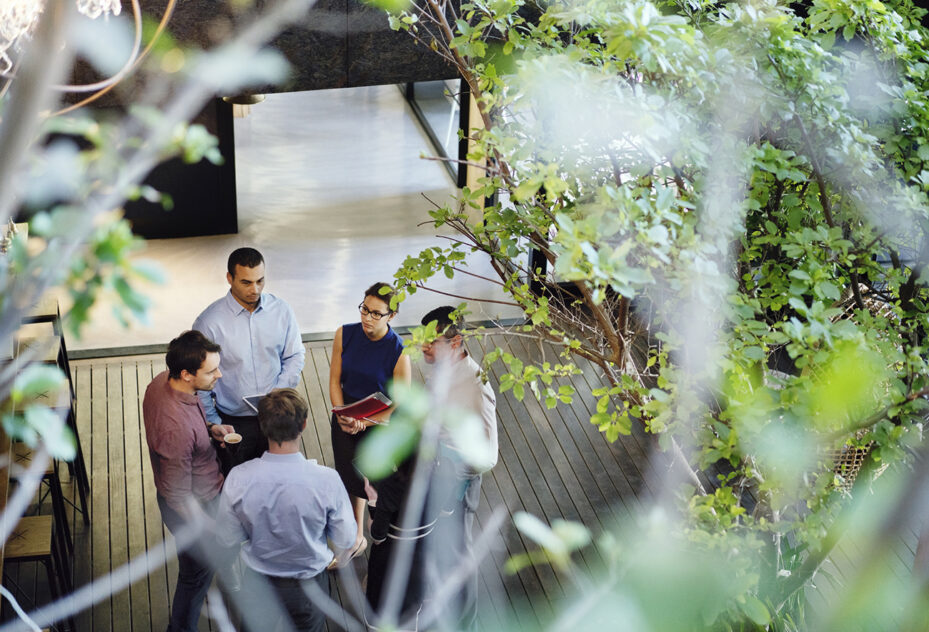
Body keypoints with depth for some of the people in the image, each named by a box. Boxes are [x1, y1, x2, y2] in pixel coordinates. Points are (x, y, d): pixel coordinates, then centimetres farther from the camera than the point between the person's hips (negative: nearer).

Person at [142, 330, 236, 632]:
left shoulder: (161, 382, -16)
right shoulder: (177, 428, -42)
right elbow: (179, 497, -31)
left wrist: (210, 429, -5)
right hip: (192, 506, -9)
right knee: (197, 572, 18)